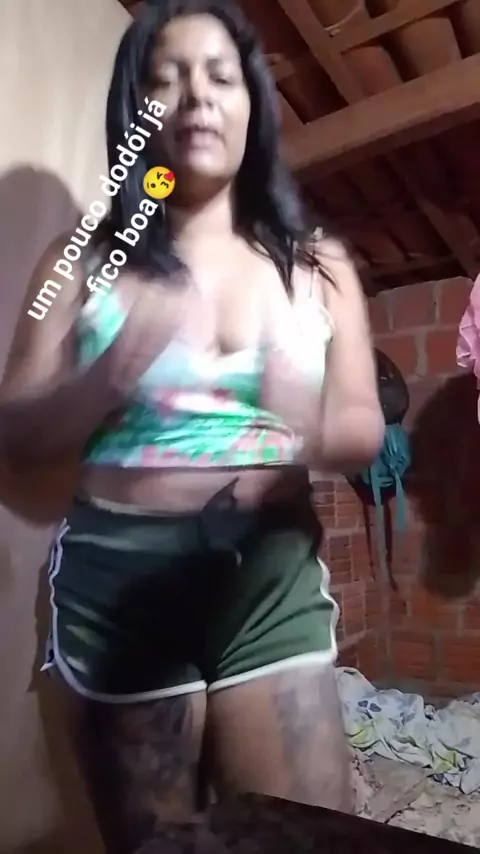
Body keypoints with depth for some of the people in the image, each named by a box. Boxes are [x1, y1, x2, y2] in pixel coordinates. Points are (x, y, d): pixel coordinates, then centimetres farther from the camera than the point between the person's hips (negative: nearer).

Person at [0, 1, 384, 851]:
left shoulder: (316, 262, 5)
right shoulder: (85, 260, 3)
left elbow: (366, 429, 2)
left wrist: (315, 425, -21)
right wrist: (113, 374, -20)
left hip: (272, 573, 1)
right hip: (118, 575, 0)